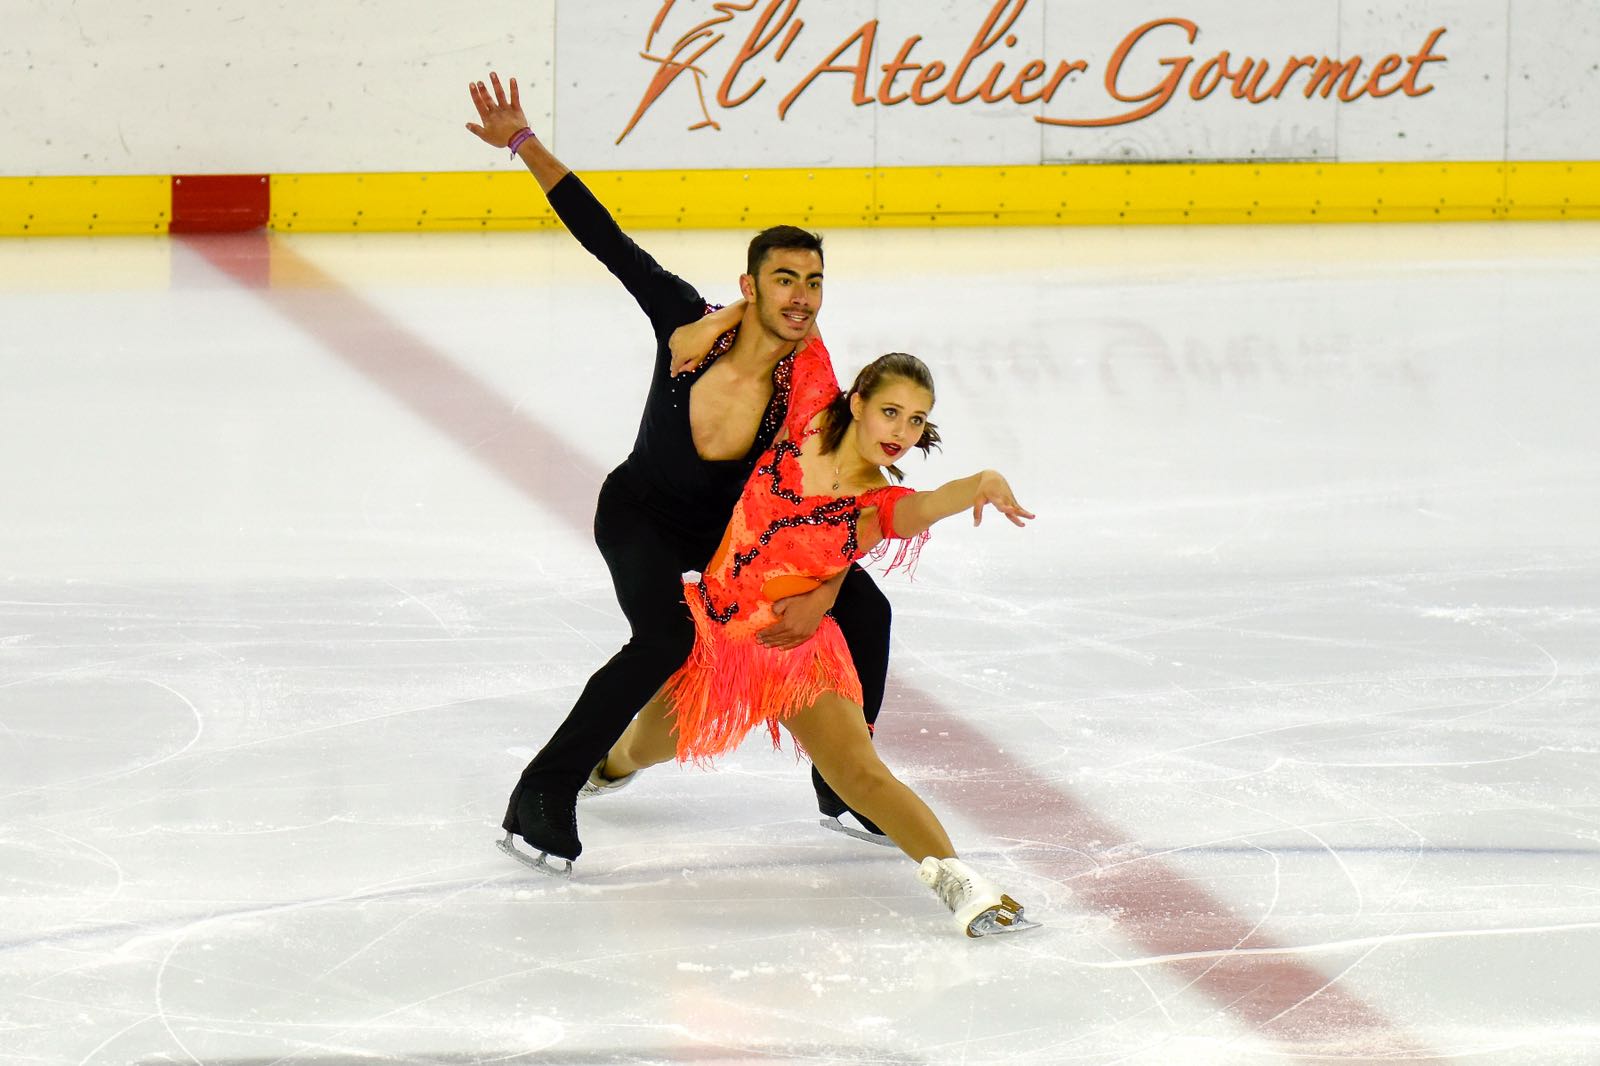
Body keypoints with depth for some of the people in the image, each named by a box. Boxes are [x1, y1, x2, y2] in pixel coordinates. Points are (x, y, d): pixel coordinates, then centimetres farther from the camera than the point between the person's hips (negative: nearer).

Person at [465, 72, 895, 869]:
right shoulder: (690, 325, -28)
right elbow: (603, 237, -26)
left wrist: (824, 595, -38)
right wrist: (523, 144, -29)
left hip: (735, 525, 4)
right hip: (640, 514, -4)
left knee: (865, 611, -2)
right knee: (667, 638, -30)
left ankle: (842, 787, 20)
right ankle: (541, 797, -21)